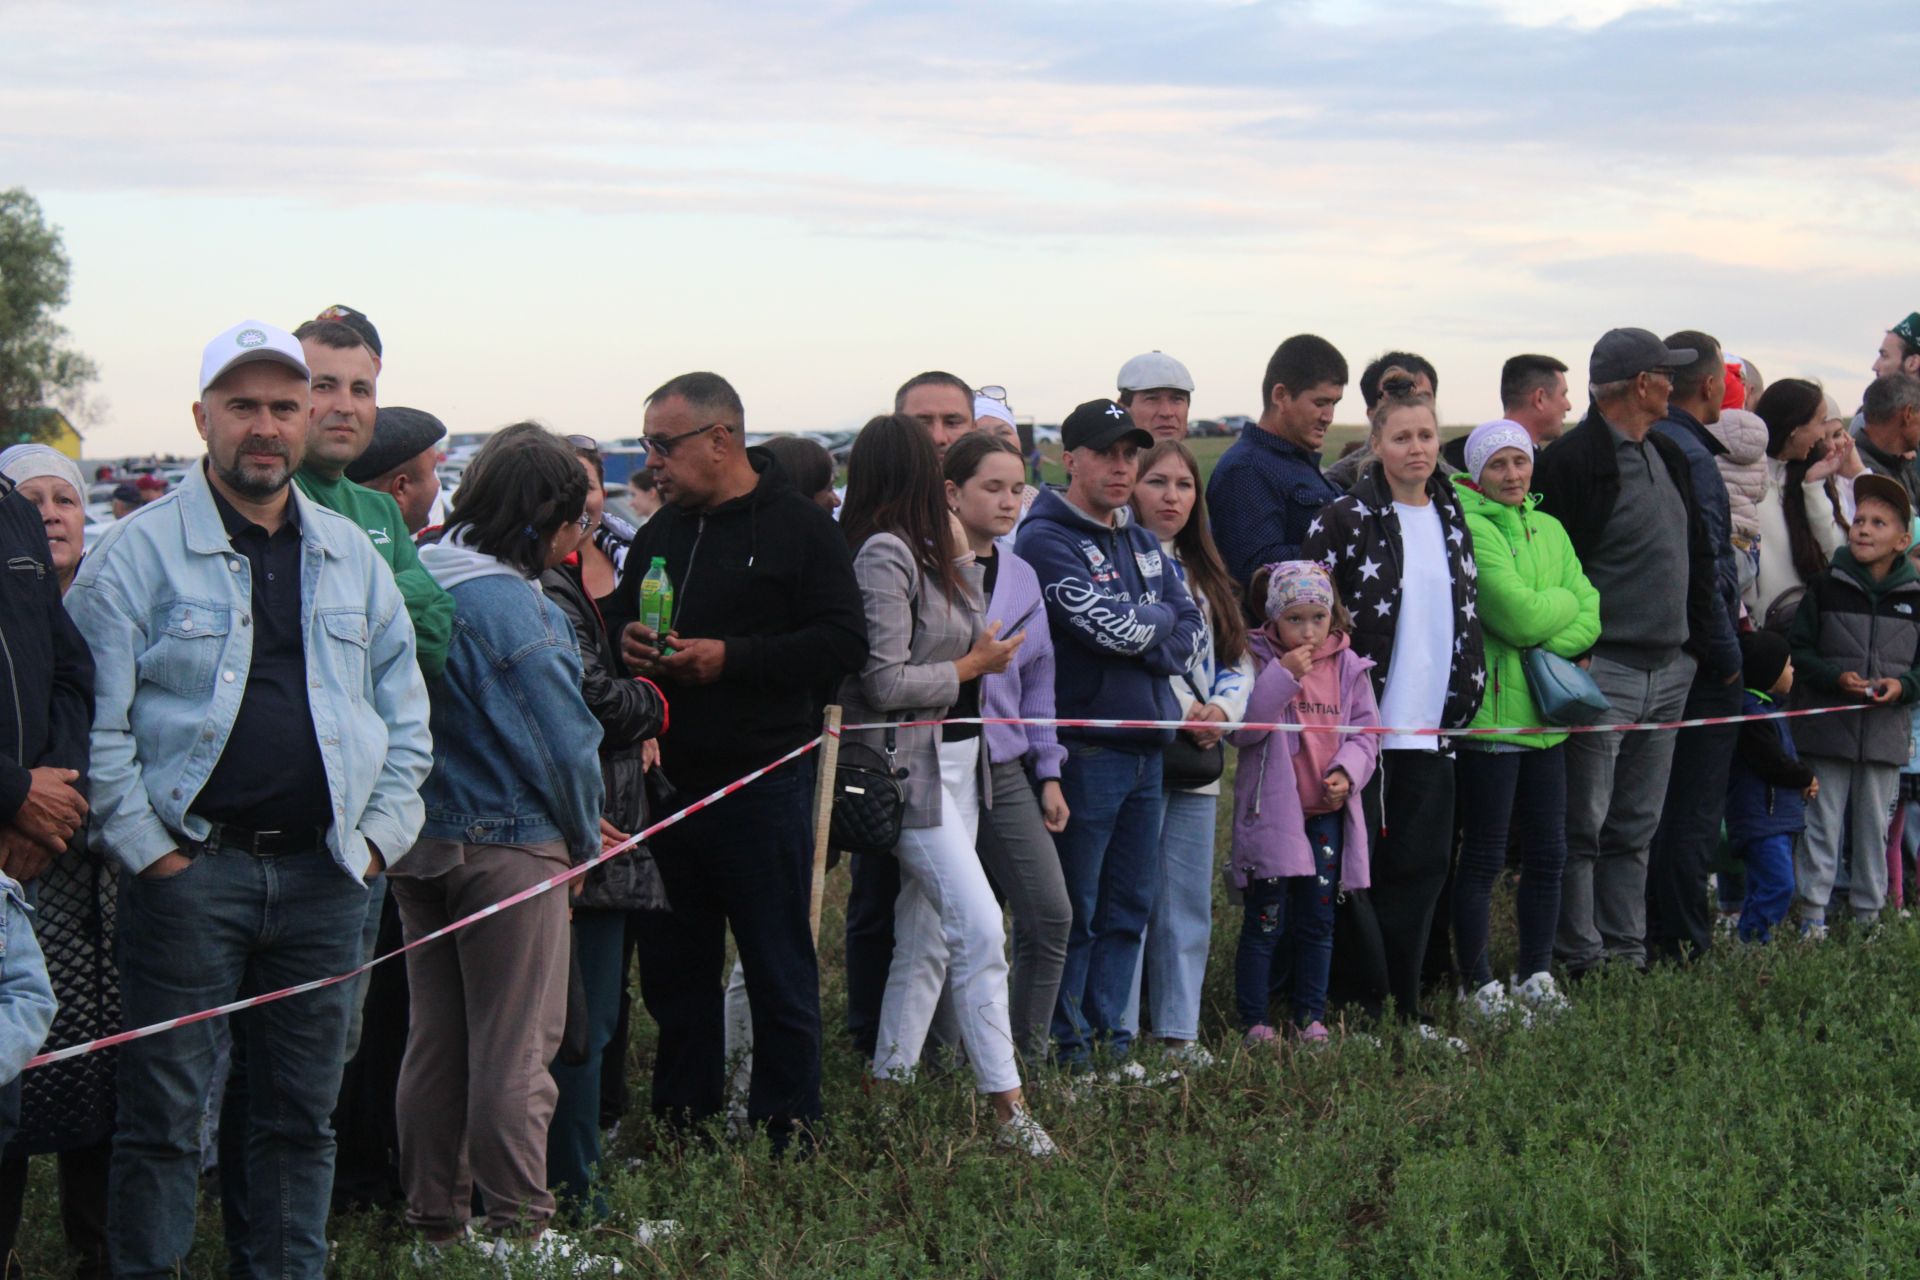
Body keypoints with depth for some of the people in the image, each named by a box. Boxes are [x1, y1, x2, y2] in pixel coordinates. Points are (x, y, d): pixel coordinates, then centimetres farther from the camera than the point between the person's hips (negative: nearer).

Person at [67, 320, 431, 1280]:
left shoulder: (350, 555, 13)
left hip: (323, 875, 4)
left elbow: (405, 710, 18)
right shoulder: (139, 552, -2)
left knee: (302, 1112, 11)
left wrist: (381, 831, 8)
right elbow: (96, 719, -6)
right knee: (164, 1111, -1)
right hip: (190, 867, -4)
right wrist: (146, 846, -10)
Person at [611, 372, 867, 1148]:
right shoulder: (662, 531, 15)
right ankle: (683, 1118, 23)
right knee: (675, 964, 13)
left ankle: (787, 1134, 9)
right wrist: (625, 641, 2)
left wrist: (729, 659, -19)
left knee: (779, 968, 1)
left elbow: (843, 645, -13)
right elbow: (618, 615, 26)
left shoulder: (800, 528, -5)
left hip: (760, 786, -6)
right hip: (668, 784, 6)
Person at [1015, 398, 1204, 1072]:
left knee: (1130, 908, 11)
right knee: (1073, 913, -2)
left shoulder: (1142, 543, 17)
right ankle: (1066, 1049, 5)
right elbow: (1111, 626, -18)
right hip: (1085, 750, -8)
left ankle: (1109, 1036, 20)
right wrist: (1162, 619, 1)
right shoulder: (1045, 539, -8)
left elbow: (1194, 632, 9)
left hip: (1146, 746, 8)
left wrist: (1143, 642, -8)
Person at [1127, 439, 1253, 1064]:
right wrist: (1184, 713, -15)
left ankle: (1178, 1029, 17)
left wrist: (1221, 709, -3)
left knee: (1188, 905, 9)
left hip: (1198, 763, 7)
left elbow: (1237, 659, 17)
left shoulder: (1203, 574, 19)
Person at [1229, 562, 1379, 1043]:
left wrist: (1347, 771, -9)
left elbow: (1365, 731, 9)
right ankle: (1253, 1021, 4)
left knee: (1317, 921, 10)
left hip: (1328, 812, 4)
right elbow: (1243, 728, -17)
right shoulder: (1258, 661, -6)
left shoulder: (1348, 667, 5)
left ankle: (1311, 1017, 19)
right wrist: (1284, 676, -23)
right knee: (1266, 919, -3)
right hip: (1271, 810, -4)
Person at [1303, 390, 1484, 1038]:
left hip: (1432, 728, 6)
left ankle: (1404, 1007, 16)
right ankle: (1372, 1009, 6)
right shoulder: (1344, 519, -6)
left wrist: (1466, 689, 15)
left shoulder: (1451, 518, 12)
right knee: (1361, 869, -1)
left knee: (1422, 866, 8)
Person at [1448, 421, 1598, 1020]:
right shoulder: (1472, 529, -10)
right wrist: (1564, 603, 0)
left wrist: (1547, 645, -10)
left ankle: (1535, 975, 21)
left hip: (1544, 714, 7)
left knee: (1548, 854, 11)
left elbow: (1590, 612, 7)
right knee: (1483, 858, -1)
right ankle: (1479, 984, 7)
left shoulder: (1549, 529, 15)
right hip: (1491, 714, -7)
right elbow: (1517, 614, -18)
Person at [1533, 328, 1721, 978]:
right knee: (1583, 825, -3)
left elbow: (1696, 554, 21)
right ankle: (1579, 960, 1)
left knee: (1636, 825, 13)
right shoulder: (1573, 461, -12)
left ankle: (1625, 950, 19)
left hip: (1668, 672, 8)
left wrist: (1699, 640, 13)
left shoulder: (1668, 457, 16)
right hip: (1604, 672, -8)